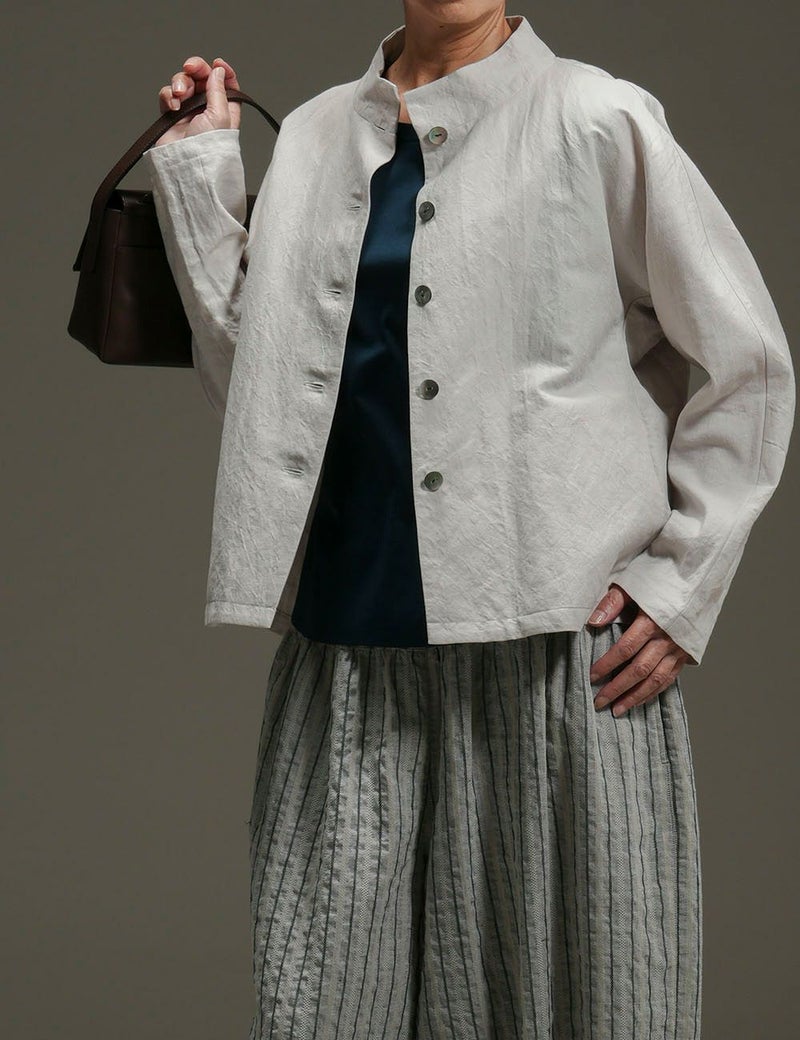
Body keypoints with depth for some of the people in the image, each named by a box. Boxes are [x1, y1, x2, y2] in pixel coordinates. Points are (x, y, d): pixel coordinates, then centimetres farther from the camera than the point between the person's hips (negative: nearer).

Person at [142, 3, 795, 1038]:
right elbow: (255, 382, 13)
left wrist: (683, 582, -5)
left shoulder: (598, 119, -1)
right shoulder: (313, 136, 13)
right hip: (350, 628, 4)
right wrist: (197, 171, 10)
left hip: (560, 644, -3)